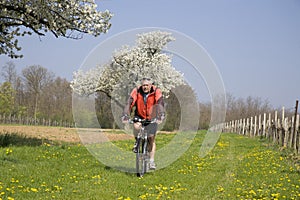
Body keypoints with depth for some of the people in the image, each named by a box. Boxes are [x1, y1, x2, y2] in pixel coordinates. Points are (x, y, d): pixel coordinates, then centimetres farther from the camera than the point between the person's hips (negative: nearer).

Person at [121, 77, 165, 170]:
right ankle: (137, 141, -1)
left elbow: (160, 104, -33)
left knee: (151, 139, -4)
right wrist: (125, 115, -42)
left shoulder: (156, 91, -21)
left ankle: (152, 161, 5)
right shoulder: (136, 91, -19)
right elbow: (129, 103, -28)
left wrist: (160, 116, -48)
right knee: (136, 126, -32)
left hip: (151, 119, 0)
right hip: (139, 116, 0)